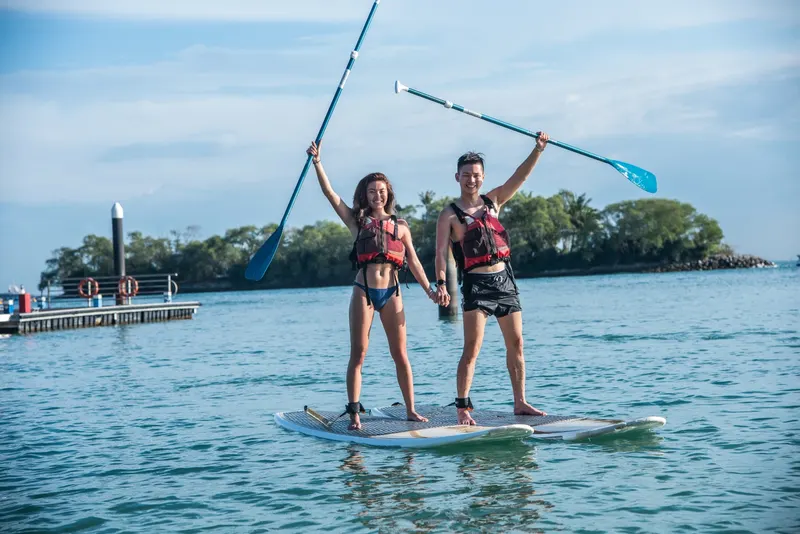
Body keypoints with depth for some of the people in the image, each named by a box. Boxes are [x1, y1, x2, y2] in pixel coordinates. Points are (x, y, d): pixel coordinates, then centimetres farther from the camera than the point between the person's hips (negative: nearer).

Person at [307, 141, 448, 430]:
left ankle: (411, 410, 12)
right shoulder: (357, 221, 6)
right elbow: (329, 192, 0)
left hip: (391, 293, 2)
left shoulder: (400, 226, 12)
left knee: (400, 355, 4)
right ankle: (354, 413, 1)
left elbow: (413, 260, 11)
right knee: (358, 354, -1)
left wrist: (429, 289, 2)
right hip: (364, 291, -2)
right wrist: (317, 161, -9)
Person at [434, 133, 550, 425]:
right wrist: (441, 284, -27)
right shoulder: (450, 214, -3)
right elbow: (441, 252, -12)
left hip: (504, 280, 6)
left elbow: (520, 176, 3)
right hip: (476, 284, -6)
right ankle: (462, 407, -9)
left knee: (516, 344, 8)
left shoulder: (493, 200, 11)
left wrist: (538, 150, -10)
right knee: (472, 348, -11)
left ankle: (520, 402, 17)